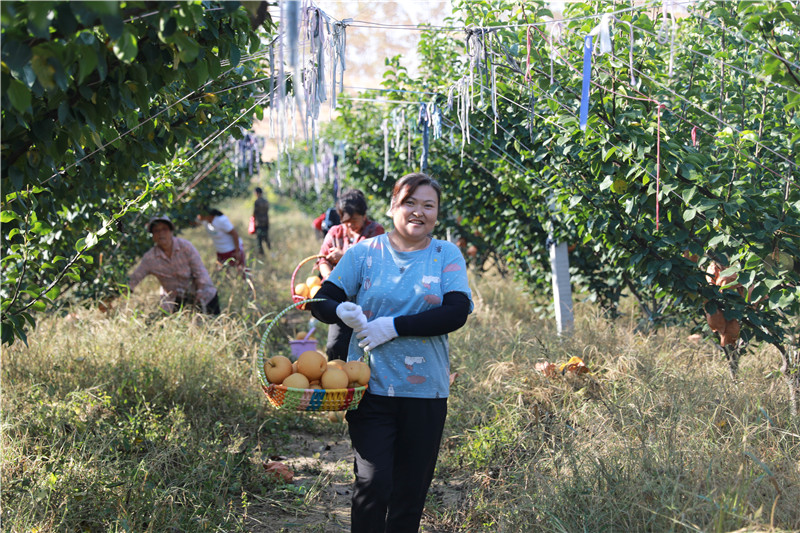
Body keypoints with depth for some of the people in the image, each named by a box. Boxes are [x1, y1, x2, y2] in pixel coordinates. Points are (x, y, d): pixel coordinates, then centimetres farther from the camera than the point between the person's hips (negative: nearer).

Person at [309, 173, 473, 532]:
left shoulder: (447, 256, 4)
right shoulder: (364, 253, 5)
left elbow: (457, 313, -9)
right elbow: (321, 302, 4)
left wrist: (395, 325, -16)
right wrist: (341, 310, -20)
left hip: (426, 391, 1)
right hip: (372, 386, -1)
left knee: (411, 492, 7)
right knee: (373, 483, -11)